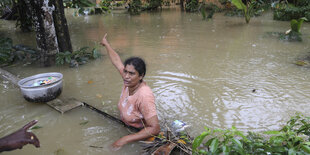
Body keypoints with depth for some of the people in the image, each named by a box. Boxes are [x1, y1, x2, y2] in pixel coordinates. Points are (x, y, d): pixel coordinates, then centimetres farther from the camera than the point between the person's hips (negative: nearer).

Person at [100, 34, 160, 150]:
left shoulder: (144, 96, -34)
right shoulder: (129, 82, -14)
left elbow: (155, 129, -35)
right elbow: (116, 60, 3)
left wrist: (125, 140, -35)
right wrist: (106, 44, 19)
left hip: (140, 135, -6)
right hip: (125, 127, 6)